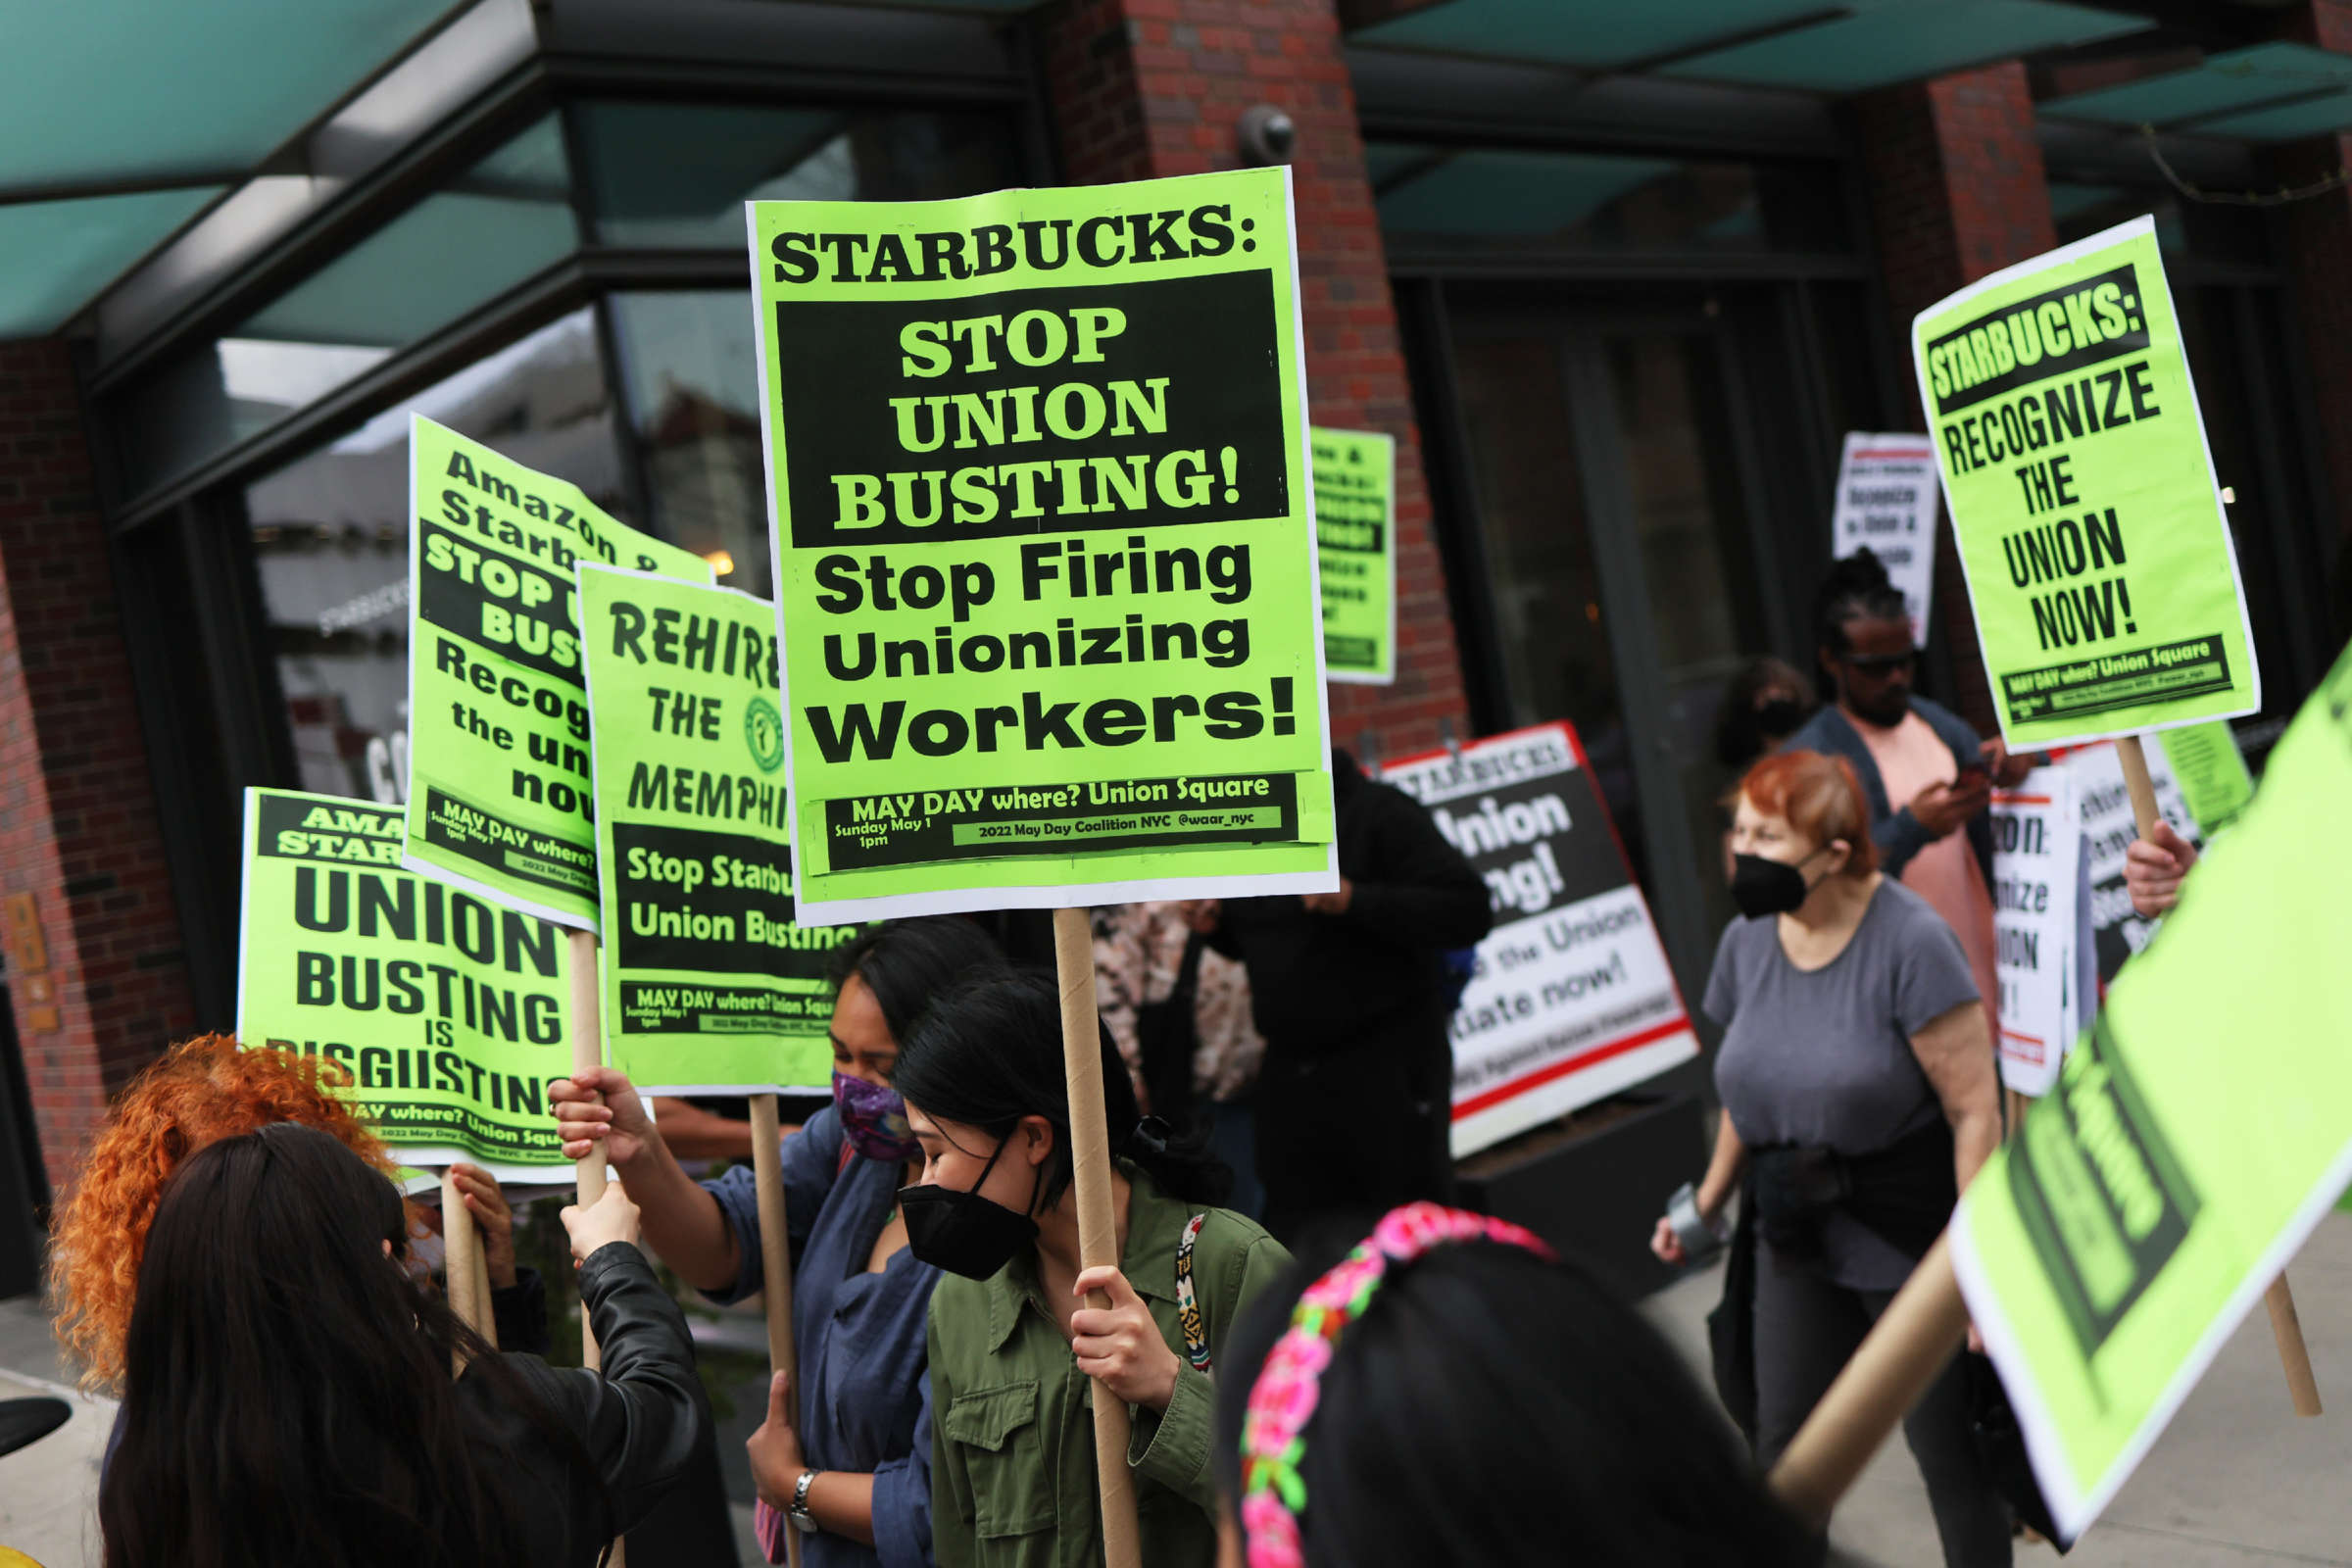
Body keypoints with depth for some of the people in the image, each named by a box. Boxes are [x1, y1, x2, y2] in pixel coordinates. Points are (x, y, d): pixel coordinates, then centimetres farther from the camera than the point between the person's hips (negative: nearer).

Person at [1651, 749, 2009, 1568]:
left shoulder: (1910, 941, -19)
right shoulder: (1748, 938, 0)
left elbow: (1974, 1112, -18)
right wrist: (1710, 1199, 12)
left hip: (1911, 1235, -6)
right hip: (1795, 1234, 6)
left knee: (1948, 1446, 6)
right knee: (1785, 1442, 12)